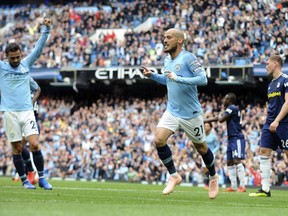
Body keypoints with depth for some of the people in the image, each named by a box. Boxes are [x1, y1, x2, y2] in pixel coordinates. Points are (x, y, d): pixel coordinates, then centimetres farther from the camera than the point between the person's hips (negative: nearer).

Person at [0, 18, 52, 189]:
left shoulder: (26, 64, 9)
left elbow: (39, 48, 5)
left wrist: (46, 29, -4)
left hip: (27, 111, 1)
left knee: (35, 145, -9)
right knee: (17, 149, 1)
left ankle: (41, 178, 1)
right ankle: (25, 180, 11)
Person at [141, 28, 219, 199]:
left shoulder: (188, 58, -16)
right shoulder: (167, 61, 6)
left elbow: (203, 79, -24)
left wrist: (178, 78, -28)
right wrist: (152, 75, 10)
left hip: (191, 113, -6)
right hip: (172, 111, 6)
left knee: (201, 147, 9)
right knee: (159, 140, -15)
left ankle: (213, 177, 35)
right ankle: (174, 176, 2)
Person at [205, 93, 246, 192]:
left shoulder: (232, 108, -9)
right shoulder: (230, 109, 20)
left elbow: (221, 120, -14)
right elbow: (217, 118, 29)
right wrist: (203, 121, 29)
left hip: (237, 138, -10)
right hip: (231, 139, 10)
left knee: (237, 161, -17)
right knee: (230, 162, 8)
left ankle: (242, 186, -21)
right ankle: (233, 186, 10)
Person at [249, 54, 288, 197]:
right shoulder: (271, 84, 18)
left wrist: (277, 121, -22)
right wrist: (270, 121, 18)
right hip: (269, 124, 8)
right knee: (264, 152, 0)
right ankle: (265, 189, -1)